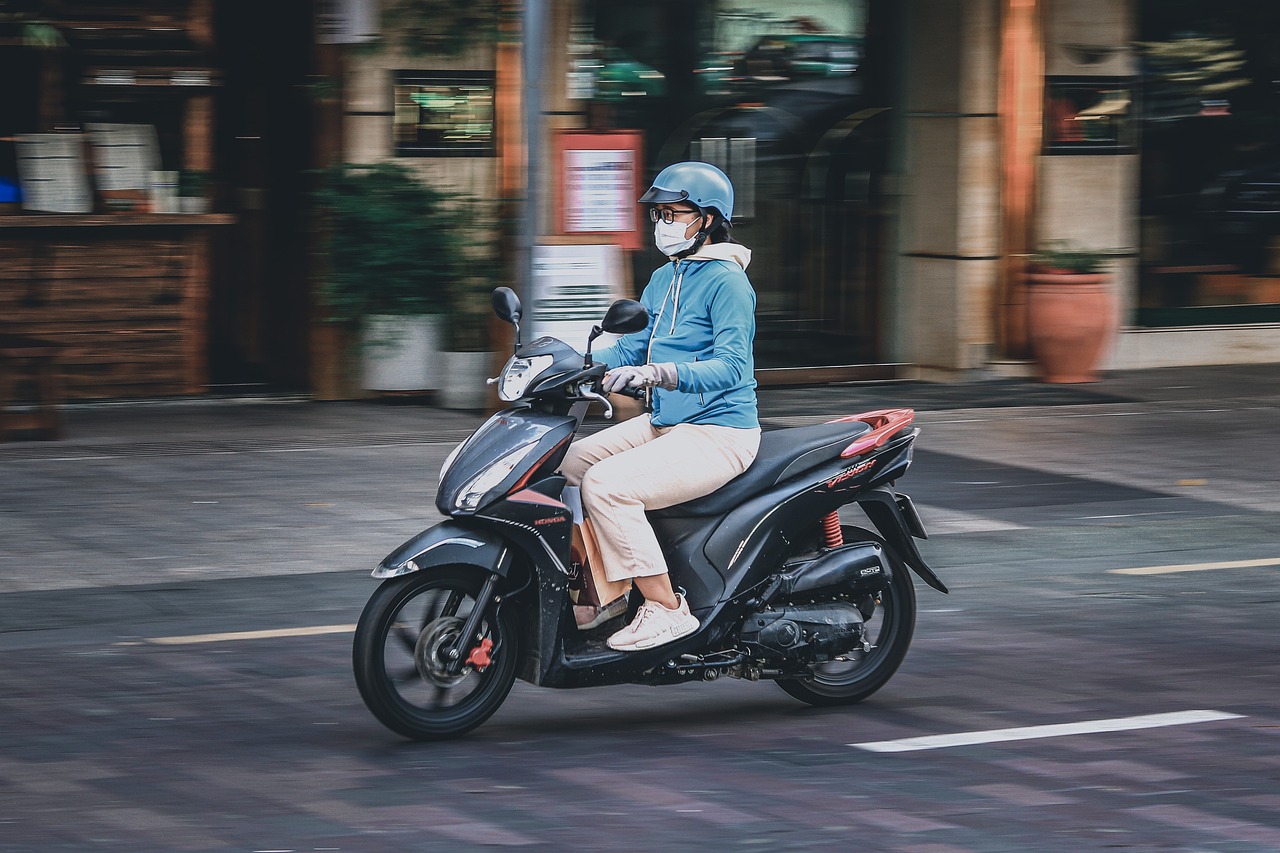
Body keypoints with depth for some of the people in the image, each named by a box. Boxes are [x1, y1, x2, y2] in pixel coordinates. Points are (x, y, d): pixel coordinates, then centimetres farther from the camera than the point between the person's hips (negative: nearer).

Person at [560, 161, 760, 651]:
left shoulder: (726, 282, -14)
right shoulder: (663, 279, 15)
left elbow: (732, 365, -25)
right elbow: (631, 348, 16)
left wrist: (661, 373, -40)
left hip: (718, 433, -10)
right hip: (664, 424, 10)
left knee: (606, 484, -25)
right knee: (569, 463, 1)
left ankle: (667, 609, -18)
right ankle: (609, 592, 7)